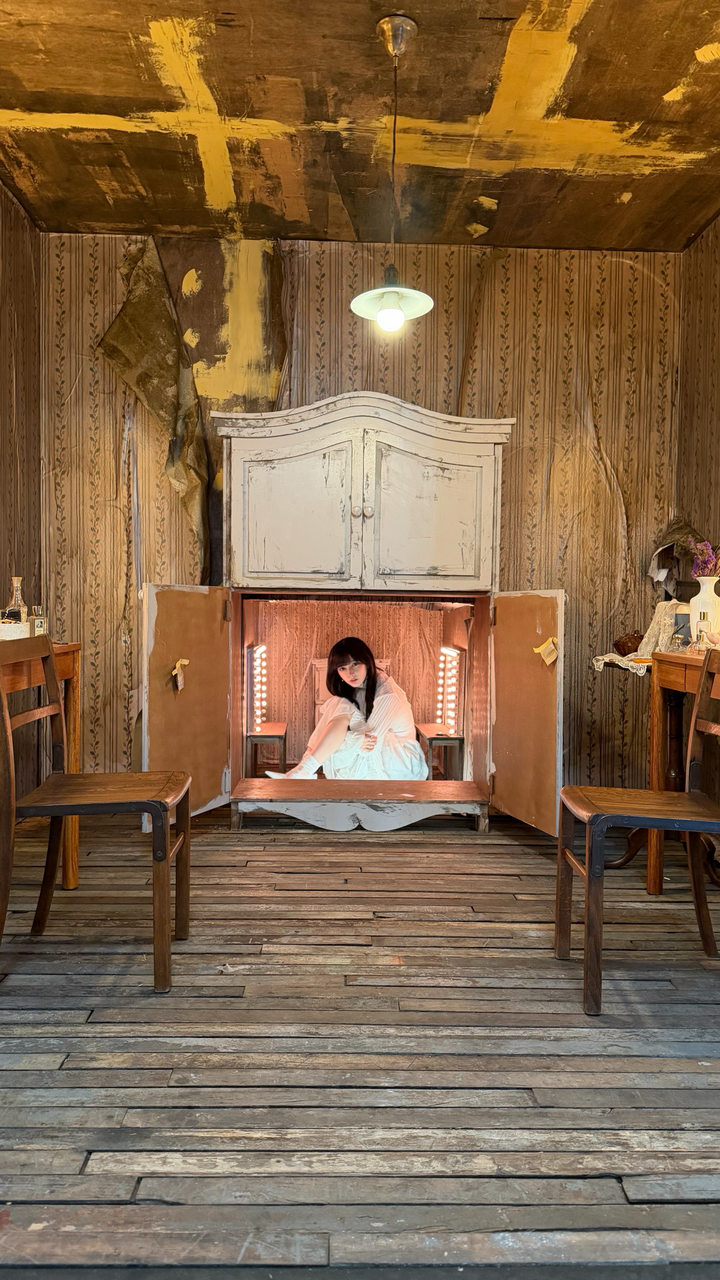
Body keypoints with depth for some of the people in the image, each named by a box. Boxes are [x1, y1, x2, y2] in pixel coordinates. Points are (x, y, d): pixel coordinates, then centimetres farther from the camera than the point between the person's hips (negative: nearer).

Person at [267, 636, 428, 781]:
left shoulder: (388, 692, -19)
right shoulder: (350, 690, 3)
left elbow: (371, 738, -25)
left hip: (401, 758, -6)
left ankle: (302, 772, -38)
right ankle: (304, 771, -29)